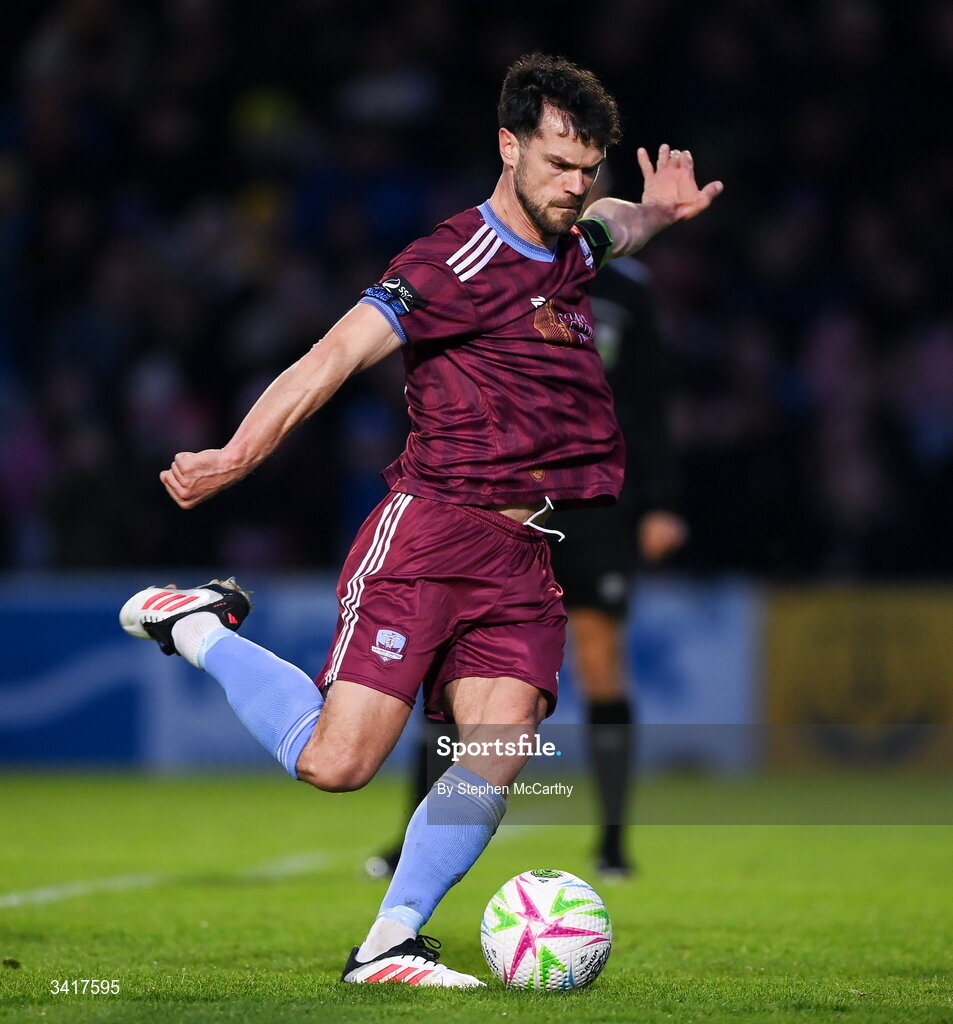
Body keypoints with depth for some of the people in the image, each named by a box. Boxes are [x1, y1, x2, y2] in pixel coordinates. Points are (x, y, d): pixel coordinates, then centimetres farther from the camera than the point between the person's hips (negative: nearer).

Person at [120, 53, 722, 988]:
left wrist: (656, 209, 23)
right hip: (430, 530, -7)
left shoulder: (571, 252, 17)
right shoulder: (457, 262, -9)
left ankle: (387, 945, -2)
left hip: (522, 558, 7)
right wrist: (236, 456, -31)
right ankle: (195, 626, 12)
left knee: (495, 759, -12)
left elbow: (612, 225, 45)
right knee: (335, 762, -12)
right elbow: (337, 355, -19)